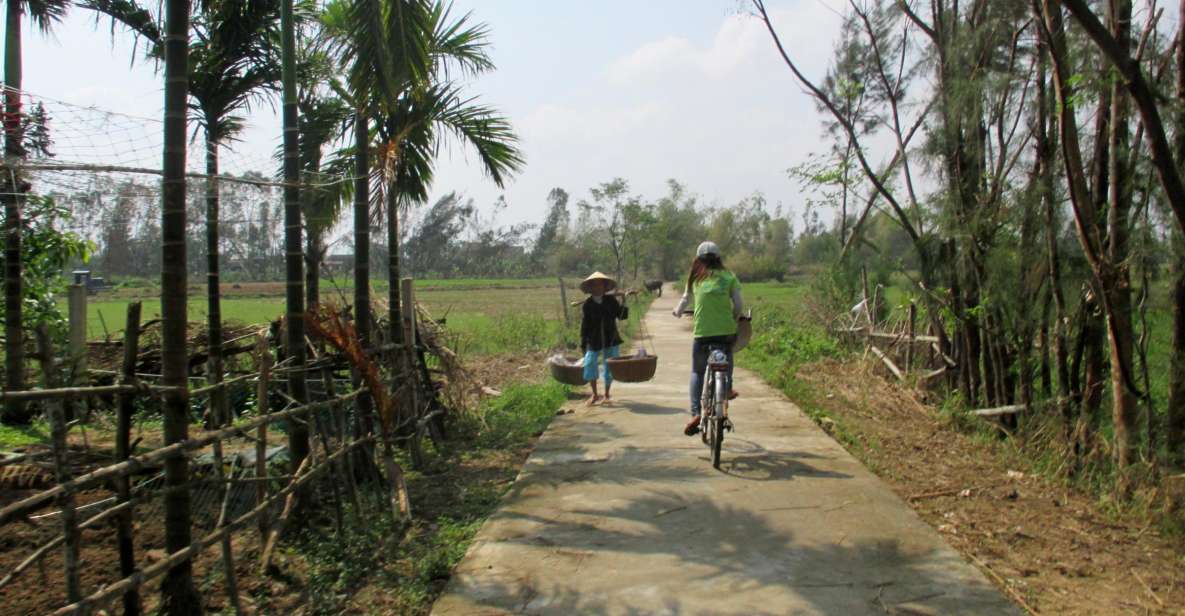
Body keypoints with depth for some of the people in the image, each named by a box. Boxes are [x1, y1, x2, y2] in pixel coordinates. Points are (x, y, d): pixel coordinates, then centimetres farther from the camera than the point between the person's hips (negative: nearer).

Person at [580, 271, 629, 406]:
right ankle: (595, 394, 7)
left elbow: (623, 316, 0)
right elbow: (585, 324, -1)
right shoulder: (588, 304, -3)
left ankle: (606, 394, 25)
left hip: (611, 339, 1)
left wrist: (624, 304, -18)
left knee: (610, 367, 5)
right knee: (589, 364, -12)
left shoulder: (611, 300, 0)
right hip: (594, 341, -1)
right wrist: (583, 344, -3)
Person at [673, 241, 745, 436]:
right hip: (726, 330, 0)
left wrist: (677, 312, 37)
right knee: (727, 356, 34)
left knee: (697, 372, 14)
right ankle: (727, 388, 31)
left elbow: (685, 301, 17)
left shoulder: (695, 278, 7)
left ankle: (695, 413, -1)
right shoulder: (729, 277, 5)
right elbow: (739, 305, 0)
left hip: (702, 332, 0)